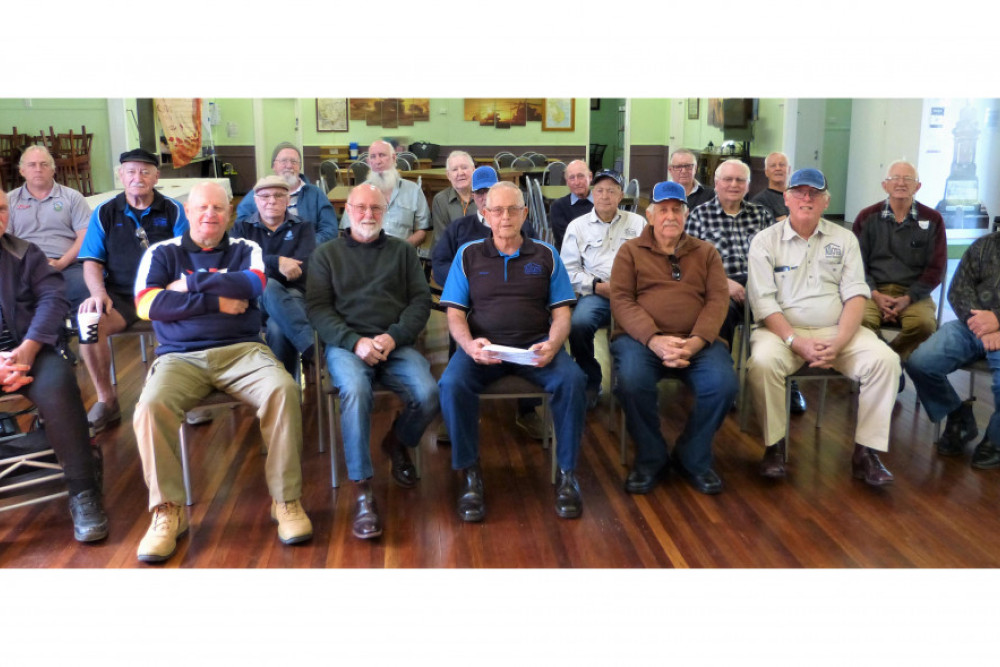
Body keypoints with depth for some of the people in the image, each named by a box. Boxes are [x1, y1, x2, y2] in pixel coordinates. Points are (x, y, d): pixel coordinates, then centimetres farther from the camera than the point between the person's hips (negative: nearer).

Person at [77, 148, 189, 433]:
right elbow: (92, 262, 7)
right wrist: (98, 293, -14)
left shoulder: (173, 210, 7)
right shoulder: (104, 213, 9)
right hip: (120, 295, 1)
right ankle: (106, 400, -7)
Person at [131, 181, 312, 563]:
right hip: (180, 356, 0)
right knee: (150, 406, -31)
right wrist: (215, 301, -4)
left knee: (283, 390, -30)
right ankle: (167, 511, -16)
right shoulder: (162, 253, 14)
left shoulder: (246, 251, 16)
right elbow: (146, 304, -3)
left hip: (241, 350, 0)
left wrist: (190, 283, -3)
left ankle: (286, 500, -19)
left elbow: (252, 284, -7)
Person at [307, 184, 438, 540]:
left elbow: (421, 300, 9)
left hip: (397, 344, 2)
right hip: (346, 345, -1)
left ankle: (398, 442, 9)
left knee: (428, 396, -27)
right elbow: (317, 308, 4)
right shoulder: (326, 254, 15)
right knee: (356, 390, -36)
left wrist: (394, 337, -10)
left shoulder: (403, 251, 19)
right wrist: (355, 341, -13)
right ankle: (362, 492, -28)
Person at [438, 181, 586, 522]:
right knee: (452, 384, -31)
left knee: (572, 380, -30)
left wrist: (551, 345, -14)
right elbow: (455, 314, 7)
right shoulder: (468, 255, 13)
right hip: (482, 346, 0)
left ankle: (567, 473, -12)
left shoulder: (546, 255, 14)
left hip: (535, 345, 1)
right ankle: (469, 473, -12)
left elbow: (561, 313, 9)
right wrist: (469, 345, -16)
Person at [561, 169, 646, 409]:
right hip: (595, 294, 0)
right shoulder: (577, 226, 12)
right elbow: (569, 268, 5)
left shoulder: (637, 222, 17)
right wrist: (598, 286, -8)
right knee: (577, 325, -32)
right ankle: (590, 382, -8)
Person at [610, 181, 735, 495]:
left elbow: (718, 300, 5)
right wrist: (654, 339, -18)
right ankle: (650, 458, -6)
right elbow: (621, 301, -1)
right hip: (641, 338, -2)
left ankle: (694, 458, 0)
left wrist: (695, 342, -14)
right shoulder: (631, 251, 12)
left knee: (724, 383, -27)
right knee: (632, 381, -33)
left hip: (696, 342, 2)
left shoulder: (706, 252, 18)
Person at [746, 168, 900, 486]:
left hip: (837, 331, 3)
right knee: (763, 362, -34)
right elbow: (764, 301, -7)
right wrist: (797, 343, -19)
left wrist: (838, 344, -16)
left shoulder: (844, 239, 9)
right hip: (783, 329, -2)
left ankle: (865, 452, -11)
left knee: (885, 360, -22)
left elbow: (855, 295, 1)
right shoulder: (765, 241, 2)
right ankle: (774, 445, -14)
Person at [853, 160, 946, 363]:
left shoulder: (932, 220, 8)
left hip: (914, 293, 1)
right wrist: (875, 294, -10)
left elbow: (936, 268, 5)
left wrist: (908, 298, -9)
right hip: (874, 291, 0)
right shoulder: (868, 217, 8)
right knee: (861, 320, -34)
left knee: (925, 324, -33)